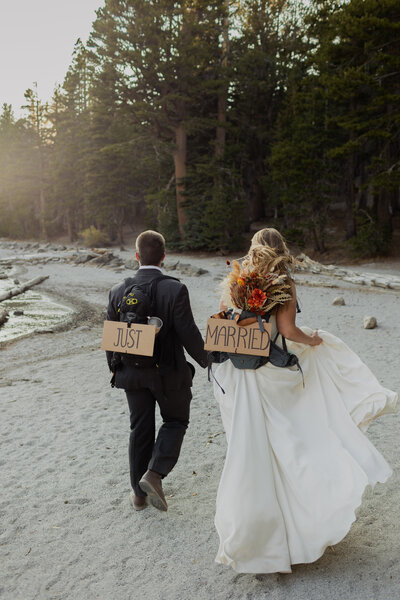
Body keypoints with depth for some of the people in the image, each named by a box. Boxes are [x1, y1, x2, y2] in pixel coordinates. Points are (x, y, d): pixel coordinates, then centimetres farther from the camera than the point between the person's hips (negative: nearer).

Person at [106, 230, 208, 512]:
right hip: (169, 372, -3)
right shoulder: (175, 289, -17)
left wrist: (115, 369, 16)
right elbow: (188, 333, -17)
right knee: (176, 421, 19)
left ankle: (139, 493, 28)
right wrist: (204, 359, 2)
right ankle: (154, 473, 1)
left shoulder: (119, 291, -5)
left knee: (141, 429, 17)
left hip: (133, 373, 4)